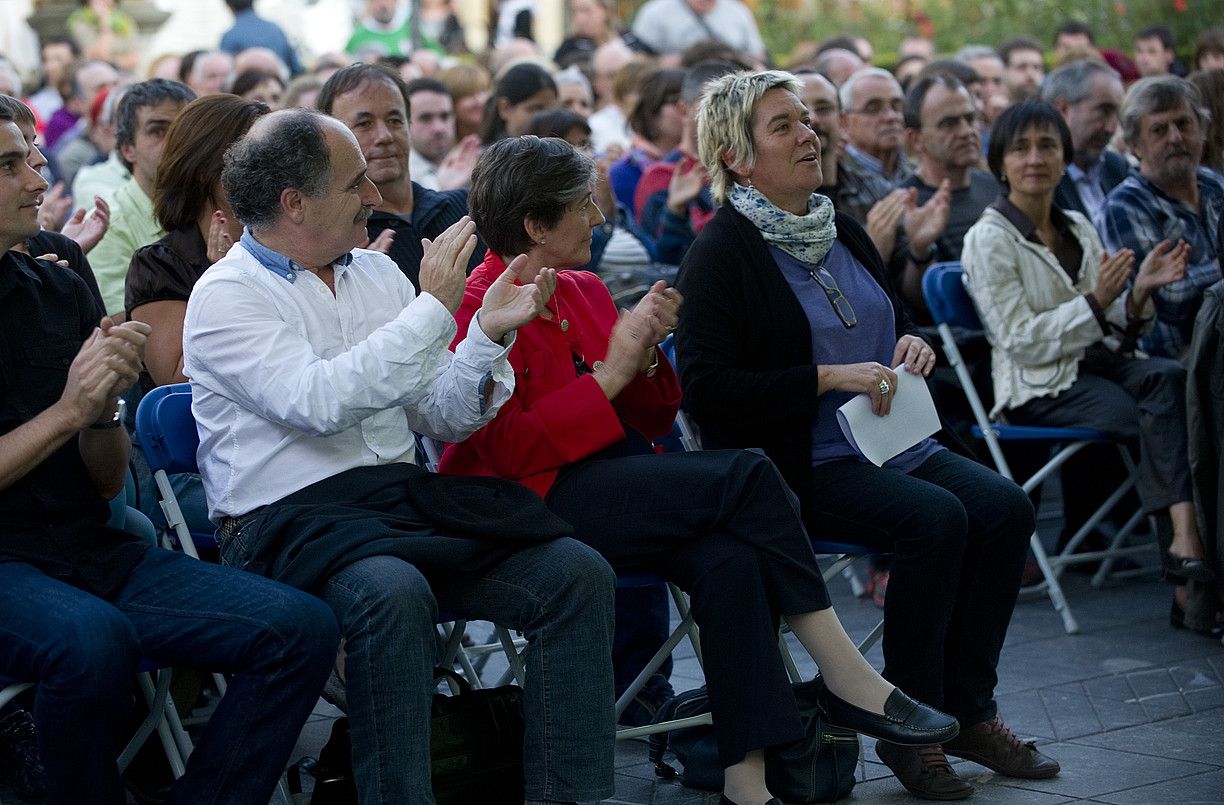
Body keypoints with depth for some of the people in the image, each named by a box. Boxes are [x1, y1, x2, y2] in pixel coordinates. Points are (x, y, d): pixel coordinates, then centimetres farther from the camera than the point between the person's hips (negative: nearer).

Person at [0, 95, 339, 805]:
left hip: (97, 551, 6)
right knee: (94, 640, -38)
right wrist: (67, 411, -13)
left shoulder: (61, 291, 13)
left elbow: (108, 482, 14)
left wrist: (105, 409, -5)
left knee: (303, 628, -14)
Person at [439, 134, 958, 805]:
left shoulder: (583, 291, 17)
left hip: (614, 483, 7)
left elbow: (651, 423, 19)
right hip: (534, 501, -7)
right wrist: (610, 374, -14)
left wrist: (646, 356, -1)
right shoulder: (479, 307, -6)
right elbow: (505, 448, -16)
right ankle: (848, 680, -18)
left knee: (728, 557, -27)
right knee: (747, 475, -23)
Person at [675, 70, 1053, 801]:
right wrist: (827, 378, -20)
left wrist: (913, 344, 5)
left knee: (1005, 507, -16)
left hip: (892, 441, 8)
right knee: (936, 517, -29)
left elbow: (896, 318, 31)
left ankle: (969, 710, -5)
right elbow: (707, 388, -17)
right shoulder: (722, 253, -7)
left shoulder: (841, 233, 17)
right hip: (800, 468, -8)